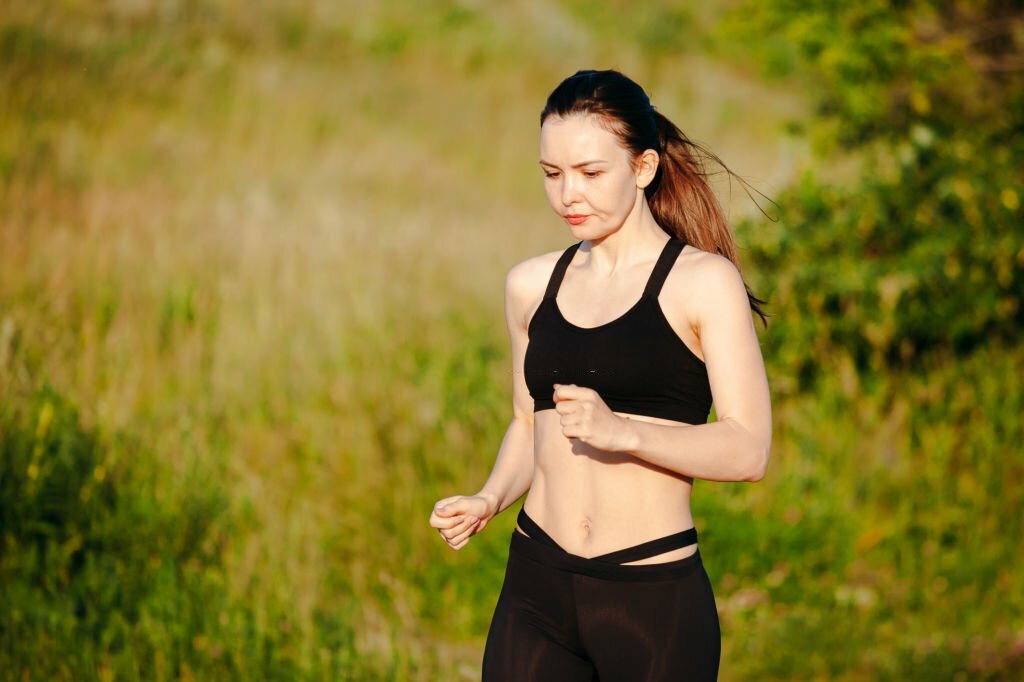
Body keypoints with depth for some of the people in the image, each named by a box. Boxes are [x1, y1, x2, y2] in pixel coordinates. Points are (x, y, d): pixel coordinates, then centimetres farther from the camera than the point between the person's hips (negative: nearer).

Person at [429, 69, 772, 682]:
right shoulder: (531, 285, 12)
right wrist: (489, 501, 2)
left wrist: (622, 430, -25)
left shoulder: (704, 282, -4)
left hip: (656, 596, -4)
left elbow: (748, 448, -11)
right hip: (537, 586, 4)